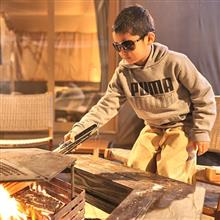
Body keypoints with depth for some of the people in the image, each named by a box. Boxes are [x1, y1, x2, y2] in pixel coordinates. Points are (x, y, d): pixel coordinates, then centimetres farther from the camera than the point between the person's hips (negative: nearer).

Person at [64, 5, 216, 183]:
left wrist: (201, 132, -13)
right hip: (153, 128, 5)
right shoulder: (123, 73, -10)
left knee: (169, 175, -15)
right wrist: (80, 129, -22)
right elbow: (107, 105, -10)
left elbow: (204, 95, -14)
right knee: (135, 168, 2)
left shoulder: (175, 62, -23)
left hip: (183, 127, -5)